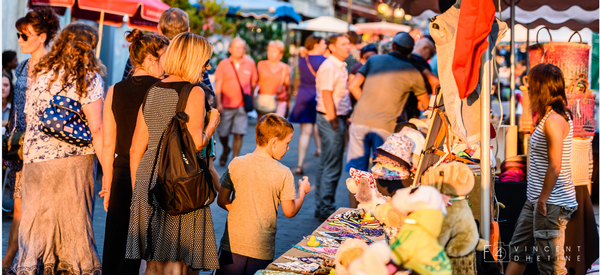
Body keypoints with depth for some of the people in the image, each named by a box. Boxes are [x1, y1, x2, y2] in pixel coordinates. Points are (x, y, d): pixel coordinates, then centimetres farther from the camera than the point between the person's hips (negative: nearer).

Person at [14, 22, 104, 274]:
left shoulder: (41, 73, 11)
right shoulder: (89, 78, -4)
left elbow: (29, 119, 13)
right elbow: (96, 128, -12)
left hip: (34, 159, 4)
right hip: (74, 159, -4)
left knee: (36, 225, 9)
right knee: (75, 224, 4)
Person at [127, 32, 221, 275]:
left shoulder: (151, 92, 11)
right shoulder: (194, 93, -8)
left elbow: (135, 150, 11)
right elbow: (196, 142, -20)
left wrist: (137, 190, 19)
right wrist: (213, 123, 0)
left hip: (148, 180, 6)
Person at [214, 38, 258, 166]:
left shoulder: (250, 64, 5)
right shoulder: (224, 64, 1)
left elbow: (253, 83, 14)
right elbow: (218, 85, 0)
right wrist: (218, 103, -7)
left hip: (242, 106, 0)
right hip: (226, 106, 0)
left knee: (239, 133, -6)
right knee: (222, 133, 5)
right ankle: (226, 149, 36)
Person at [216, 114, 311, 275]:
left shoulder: (236, 164, -2)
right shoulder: (284, 173, -9)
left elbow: (222, 201, 5)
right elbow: (290, 212, -1)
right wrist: (302, 190, 16)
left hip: (233, 243, 1)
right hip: (262, 248, -1)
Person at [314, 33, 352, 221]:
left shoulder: (341, 67, 16)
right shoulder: (329, 67, -15)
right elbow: (326, 95, -20)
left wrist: (345, 117, 15)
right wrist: (333, 121, -20)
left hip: (338, 118, 10)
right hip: (330, 119, -10)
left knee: (326, 165, 14)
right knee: (332, 168, -7)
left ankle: (321, 207, 22)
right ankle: (326, 210, -3)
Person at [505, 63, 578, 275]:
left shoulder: (554, 120, -19)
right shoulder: (552, 116, 13)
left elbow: (555, 167, -24)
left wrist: (542, 199, -17)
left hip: (552, 203, -10)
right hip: (535, 200, 10)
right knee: (518, 249, 17)